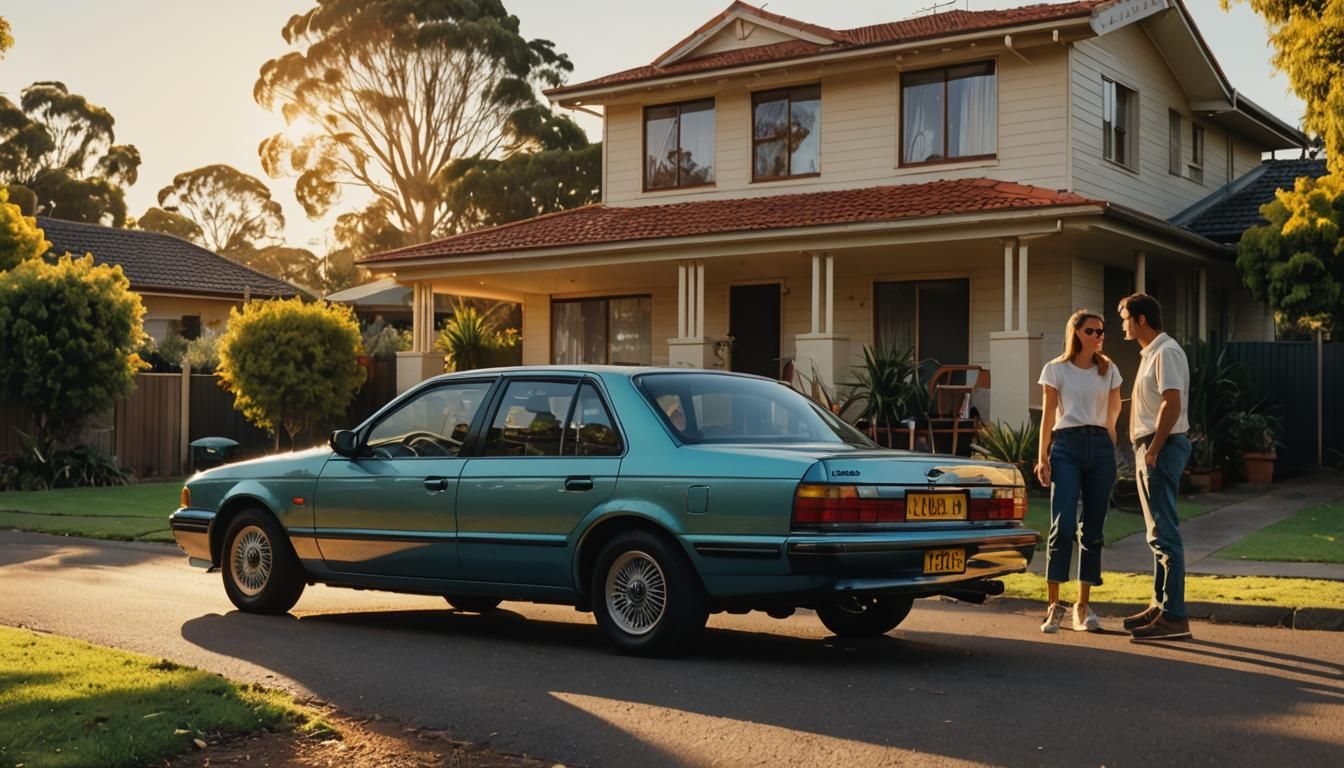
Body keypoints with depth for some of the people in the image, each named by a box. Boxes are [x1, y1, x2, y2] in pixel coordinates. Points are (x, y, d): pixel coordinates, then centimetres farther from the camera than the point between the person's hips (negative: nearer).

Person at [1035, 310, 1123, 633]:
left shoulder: (1109, 370, 12)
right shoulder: (1056, 369, 4)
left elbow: (1113, 414, 19)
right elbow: (1048, 416, 4)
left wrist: (1110, 451, 14)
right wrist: (1042, 457, -2)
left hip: (1101, 447, 3)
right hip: (1067, 446, -3)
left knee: (1093, 529, 4)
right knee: (1063, 525, -13)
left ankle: (1083, 607, 11)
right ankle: (1053, 607, -8)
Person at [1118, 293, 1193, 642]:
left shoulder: (1166, 352, -14)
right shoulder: (1149, 353, 18)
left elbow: (1172, 404, -22)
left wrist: (1153, 450, -22)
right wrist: (1144, 449, 16)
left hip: (1162, 446, -11)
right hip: (1148, 447, 11)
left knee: (1165, 533, -11)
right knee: (1158, 533, 15)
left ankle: (1174, 616, -10)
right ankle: (1160, 605, 23)